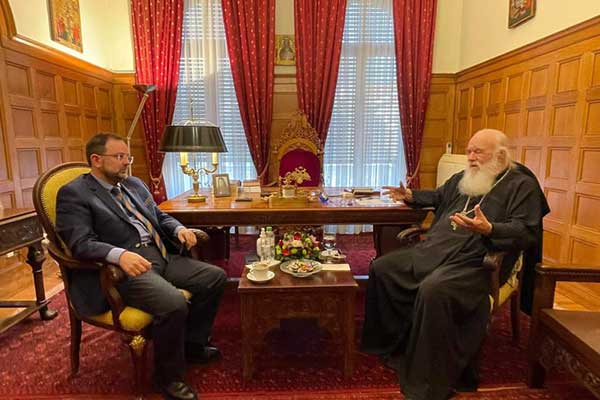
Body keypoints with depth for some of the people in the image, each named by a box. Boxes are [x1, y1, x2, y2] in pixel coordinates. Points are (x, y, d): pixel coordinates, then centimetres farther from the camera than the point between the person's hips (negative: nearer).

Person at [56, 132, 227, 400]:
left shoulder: (134, 184, 19)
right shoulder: (73, 194, -4)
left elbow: (160, 216, 24)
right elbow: (80, 243, -16)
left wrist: (179, 229, 2)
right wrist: (119, 254, -34)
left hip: (162, 256, 8)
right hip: (121, 268, -8)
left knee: (215, 277, -2)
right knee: (174, 304, -31)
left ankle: (193, 344, 17)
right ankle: (168, 377, -2)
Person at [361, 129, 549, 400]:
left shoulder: (522, 185, 1)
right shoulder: (462, 178, 22)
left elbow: (528, 233, -11)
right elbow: (438, 197, 43)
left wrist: (489, 229, -28)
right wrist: (411, 196, 32)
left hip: (475, 263, -8)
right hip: (432, 251, 8)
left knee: (432, 290, -36)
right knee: (381, 268, -3)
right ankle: (391, 345, 8)